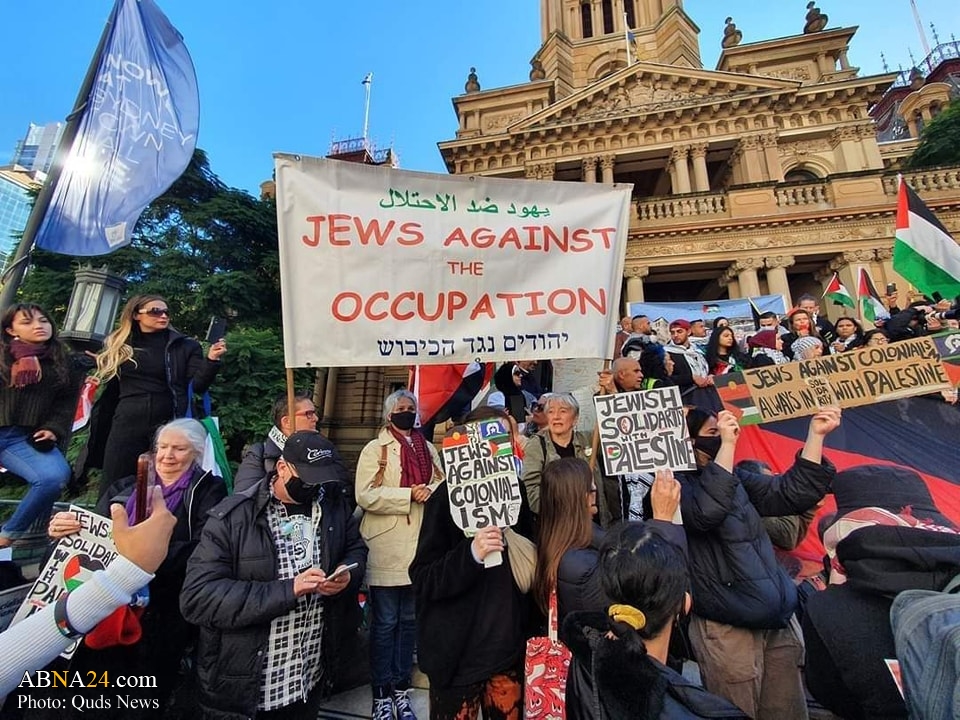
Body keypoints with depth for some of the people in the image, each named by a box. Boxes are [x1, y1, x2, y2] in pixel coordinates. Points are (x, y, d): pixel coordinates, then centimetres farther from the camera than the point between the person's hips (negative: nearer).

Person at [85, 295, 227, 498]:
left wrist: (211, 360, -21)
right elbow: (110, 389, 20)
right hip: (127, 425, 3)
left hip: (167, 424, -2)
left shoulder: (184, 346, 3)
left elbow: (198, 386, -7)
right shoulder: (118, 345, 12)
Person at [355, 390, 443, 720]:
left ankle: (401, 689, 31)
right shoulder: (374, 449, -2)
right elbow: (365, 495, -13)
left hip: (421, 546, 4)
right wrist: (410, 495, -19)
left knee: (409, 620, 16)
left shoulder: (428, 448, 11)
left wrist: (431, 491, -15)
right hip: (387, 548, -4)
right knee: (385, 622, 8)